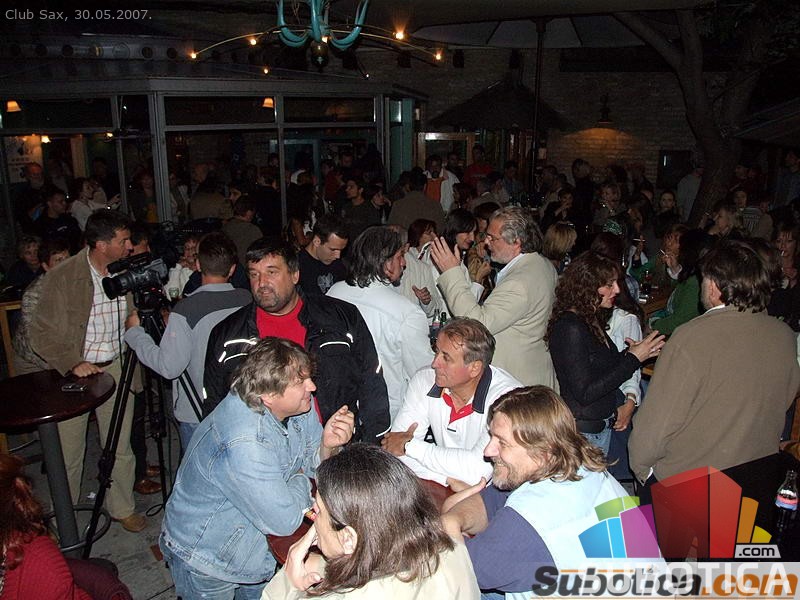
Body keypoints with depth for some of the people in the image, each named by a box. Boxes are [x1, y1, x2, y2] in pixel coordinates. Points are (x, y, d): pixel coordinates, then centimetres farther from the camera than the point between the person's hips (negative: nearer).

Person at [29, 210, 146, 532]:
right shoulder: (62, 276, -15)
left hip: (116, 368, 3)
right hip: (72, 372, -3)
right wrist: (73, 363, -23)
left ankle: (122, 508, 32)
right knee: (68, 453, 10)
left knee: (120, 448, 11)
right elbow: (41, 333, -11)